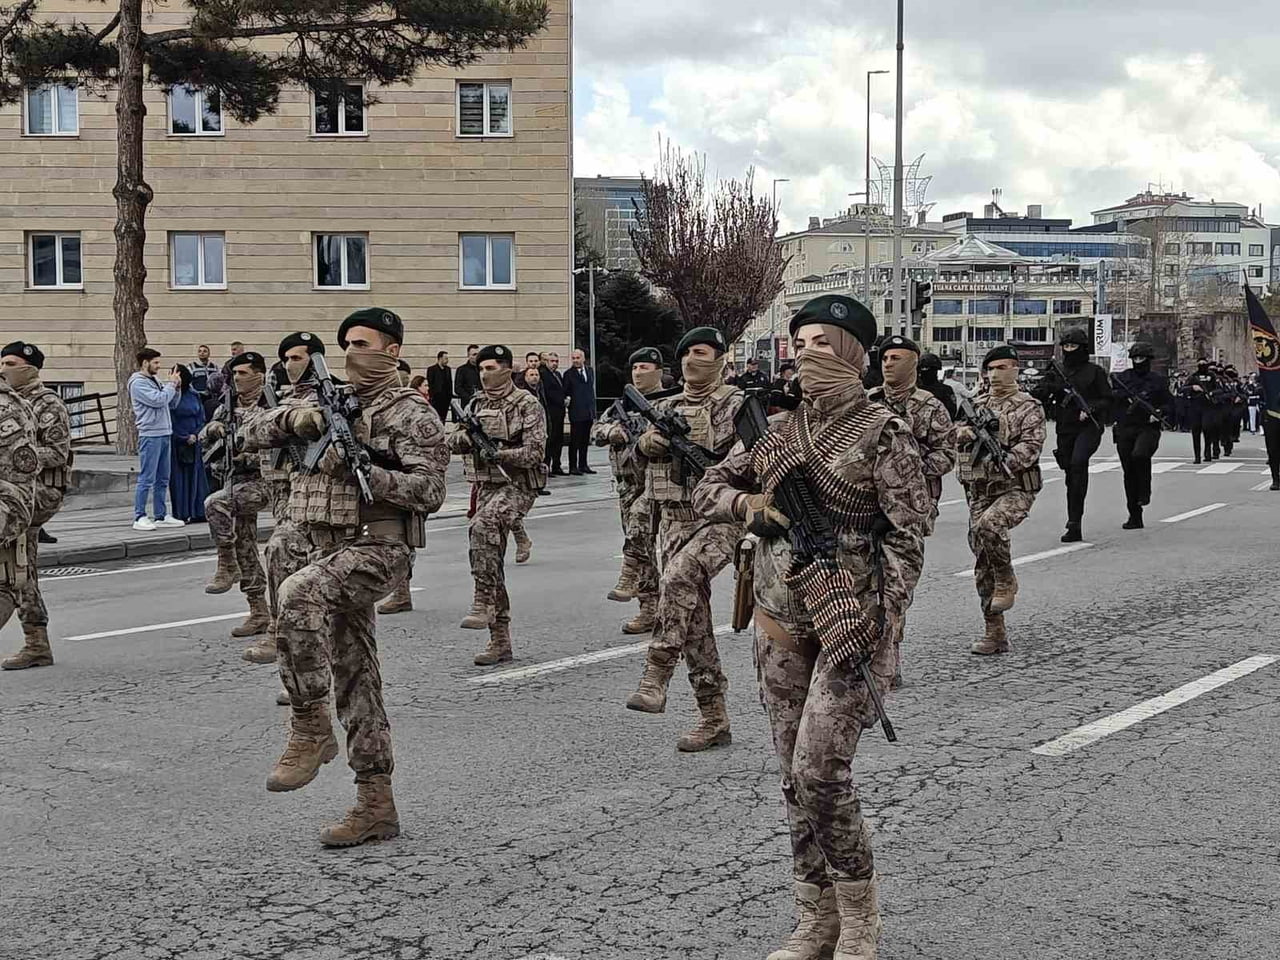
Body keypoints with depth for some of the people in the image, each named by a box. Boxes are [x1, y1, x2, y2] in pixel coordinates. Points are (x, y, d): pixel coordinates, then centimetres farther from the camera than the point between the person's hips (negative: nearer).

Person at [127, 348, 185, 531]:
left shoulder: (154, 381, 18)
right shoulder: (138, 383, -9)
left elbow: (172, 404, 20)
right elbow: (158, 400, -20)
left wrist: (176, 387, 5)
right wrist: (171, 384, -7)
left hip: (165, 434, 9)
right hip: (150, 435, -9)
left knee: (162, 479, 12)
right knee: (147, 479, -7)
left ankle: (160, 516, 19)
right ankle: (140, 518, -4)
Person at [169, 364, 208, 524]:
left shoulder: (194, 395, 8)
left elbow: (201, 418, 10)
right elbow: (170, 422, -8)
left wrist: (195, 435, -5)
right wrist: (185, 438, -10)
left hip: (194, 441, 5)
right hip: (177, 443, -5)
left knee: (196, 477, 5)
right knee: (179, 478, -2)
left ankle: (198, 513, 9)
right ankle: (181, 515, 1)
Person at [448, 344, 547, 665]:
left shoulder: (527, 405, -6)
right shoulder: (476, 404, 14)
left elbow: (534, 452, -13)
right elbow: (452, 442, 11)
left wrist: (496, 453, -23)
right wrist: (467, 436, -11)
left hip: (517, 485, -7)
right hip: (485, 486, 7)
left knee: (483, 526, -35)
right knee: (492, 562, 7)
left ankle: (483, 602, -29)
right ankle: (500, 640, 14)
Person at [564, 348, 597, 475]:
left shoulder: (590, 371, 11)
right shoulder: (569, 374, -5)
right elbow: (565, 392, -3)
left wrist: (593, 410, 13)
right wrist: (566, 399, -23)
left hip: (588, 412, 5)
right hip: (576, 412, -5)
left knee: (585, 440, 12)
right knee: (574, 441, -1)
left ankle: (583, 465, 20)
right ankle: (573, 467, 3)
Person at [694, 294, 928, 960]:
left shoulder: (882, 431, -6)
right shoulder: (777, 427, 9)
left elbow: (905, 534, -8)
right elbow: (707, 490, 16)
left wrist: (882, 622, -17)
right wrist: (749, 504, -6)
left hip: (849, 619, -6)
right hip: (779, 619, 6)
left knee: (819, 770, -12)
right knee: (795, 776, 8)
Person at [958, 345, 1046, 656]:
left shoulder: (1028, 407, -1)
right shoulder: (977, 404, 14)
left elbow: (1031, 445, -13)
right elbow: (953, 438, 14)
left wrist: (1004, 462, -29)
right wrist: (962, 433, -9)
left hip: (1015, 489, -5)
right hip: (979, 492, 6)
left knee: (988, 524, -36)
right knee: (983, 566, 3)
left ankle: (1007, 581, -10)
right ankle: (995, 634, 11)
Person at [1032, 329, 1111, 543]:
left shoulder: (1095, 372, 3)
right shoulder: (1057, 373, 12)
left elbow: (1108, 400, 2)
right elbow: (1038, 395, 6)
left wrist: (1090, 409, -15)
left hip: (1089, 427, -5)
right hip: (1065, 429, 5)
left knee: (1078, 462, -27)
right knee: (1071, 475, 7)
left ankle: (1075, 520, -24)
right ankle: (1074, 527, 14)